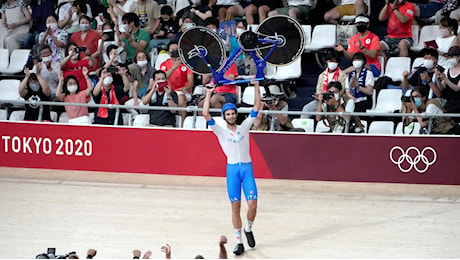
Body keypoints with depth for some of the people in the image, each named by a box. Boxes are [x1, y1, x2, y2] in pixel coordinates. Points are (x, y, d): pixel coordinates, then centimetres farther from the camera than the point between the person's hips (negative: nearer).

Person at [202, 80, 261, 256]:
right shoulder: (221, 131, 5)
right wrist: (209, 94, 0)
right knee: (235, 206, -1)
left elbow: (257, 106, 6)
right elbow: (205, 114, -6)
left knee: (252, 204, -9)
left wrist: (256, 86, 1)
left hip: (247, 168, 1)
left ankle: (248, 229, 20)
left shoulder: (244, 127, 9)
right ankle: (239, 242, 6)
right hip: (232, 169, -1)